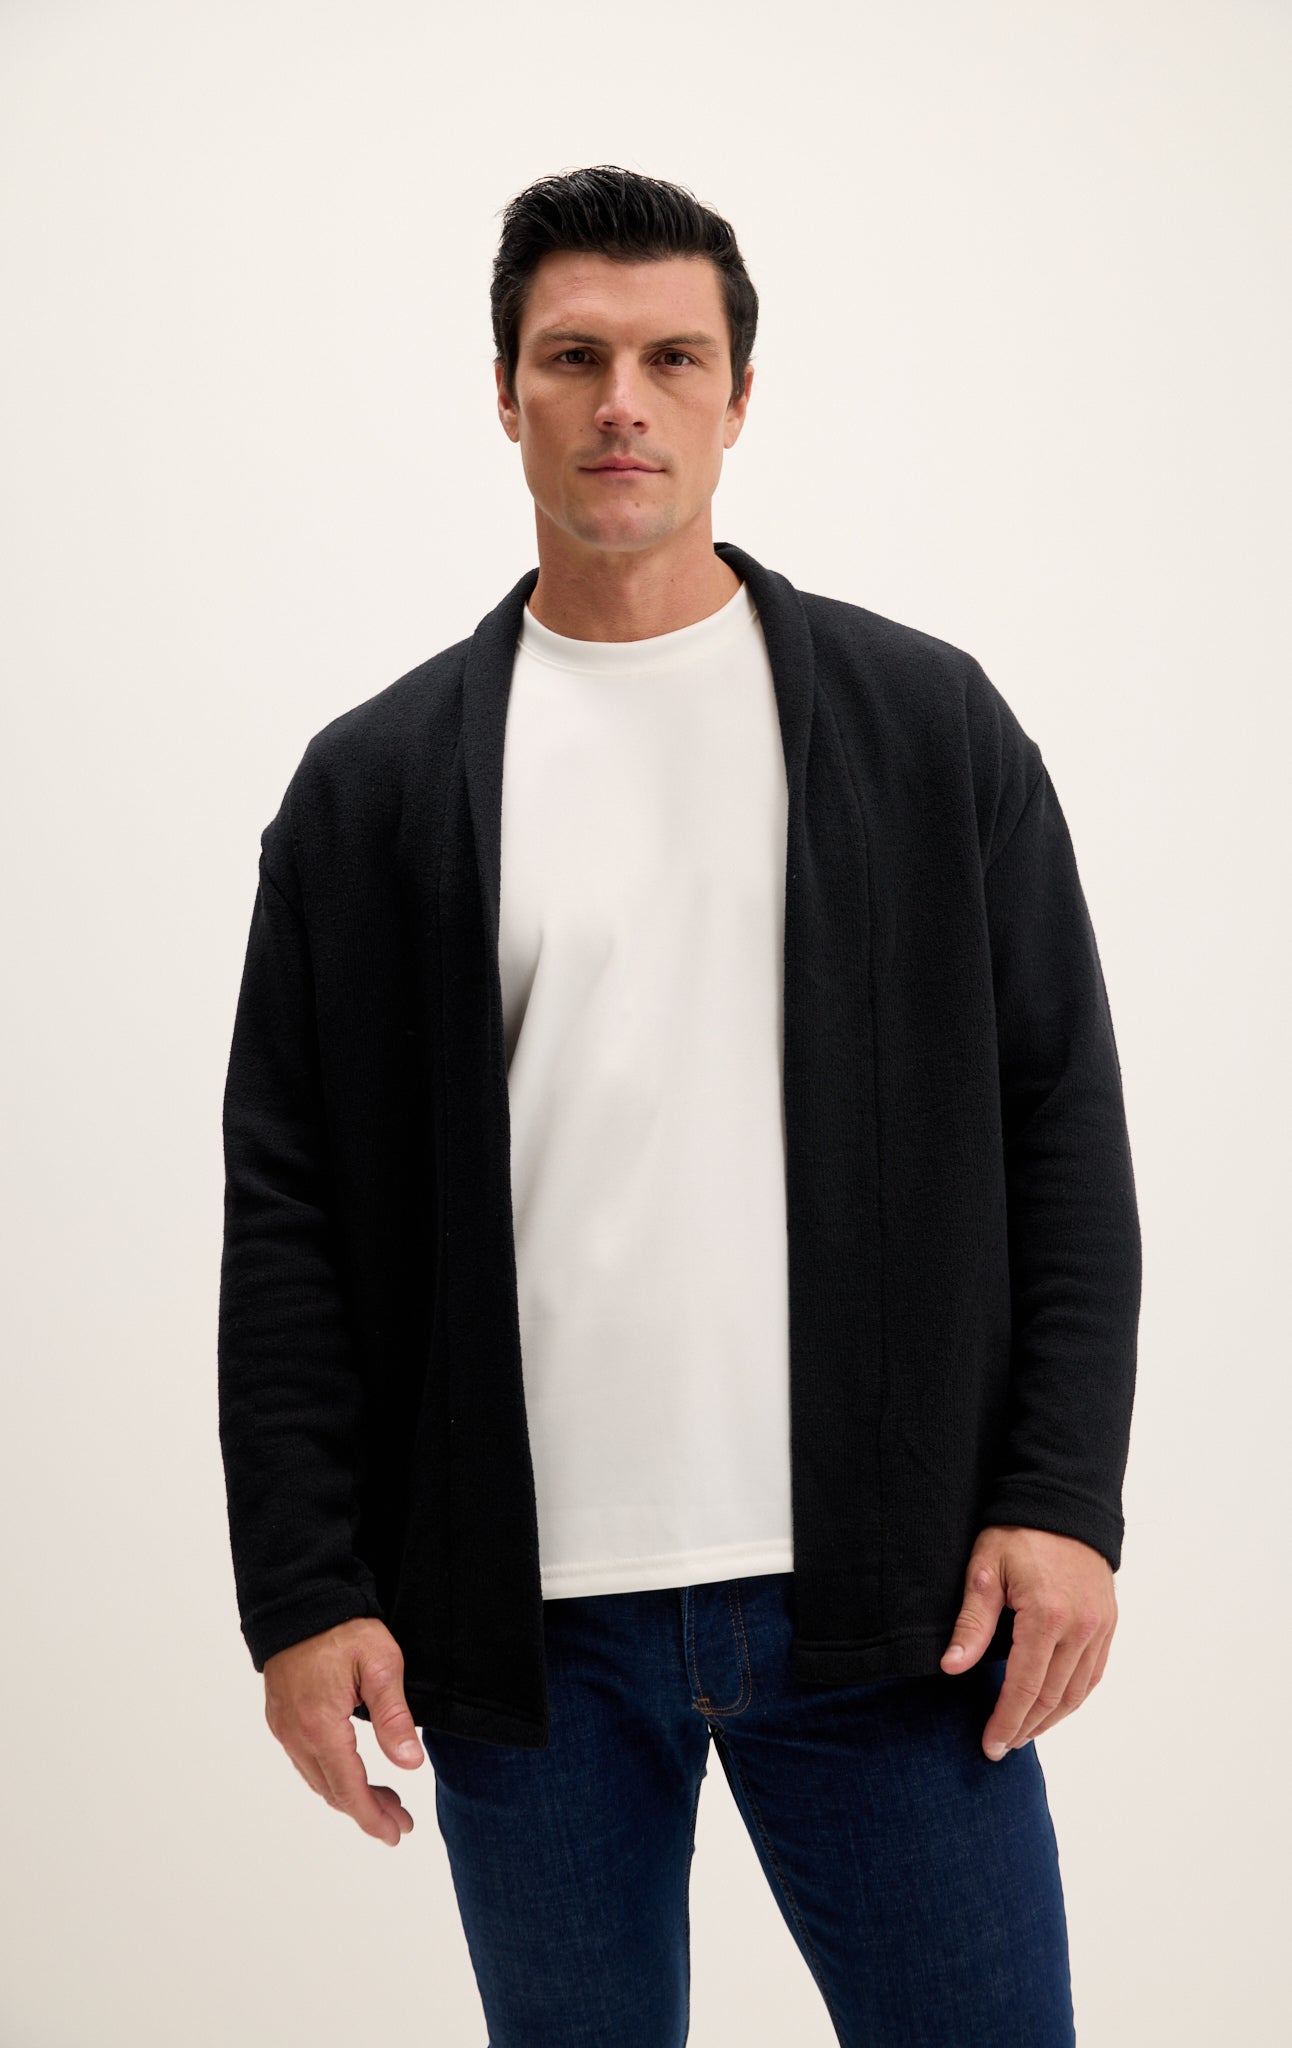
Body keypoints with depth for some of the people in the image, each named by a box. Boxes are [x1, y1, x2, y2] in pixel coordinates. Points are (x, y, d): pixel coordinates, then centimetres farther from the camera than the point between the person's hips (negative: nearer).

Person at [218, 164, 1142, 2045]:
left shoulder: (931, 724, 5)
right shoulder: (372, 784, 5)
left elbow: (1061, 1125, 3)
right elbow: (290, 1209, 3)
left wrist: (1065, 1496, -5)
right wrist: (302, 1593, -2)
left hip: (880, 1593, 0)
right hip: (522, 1616, 1)